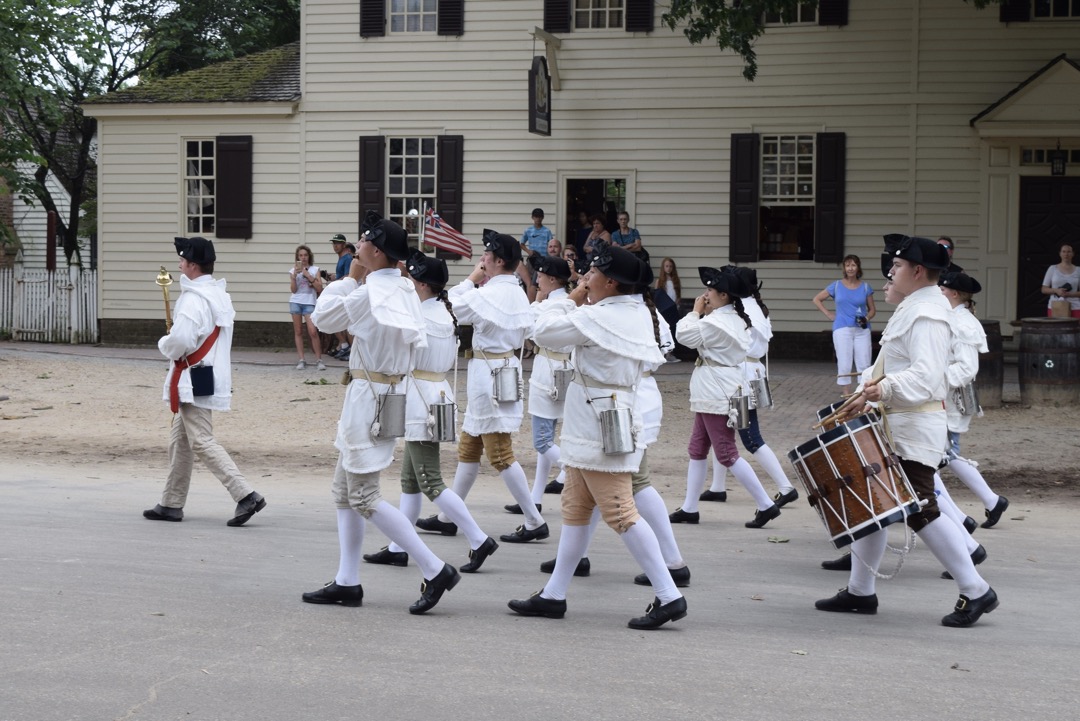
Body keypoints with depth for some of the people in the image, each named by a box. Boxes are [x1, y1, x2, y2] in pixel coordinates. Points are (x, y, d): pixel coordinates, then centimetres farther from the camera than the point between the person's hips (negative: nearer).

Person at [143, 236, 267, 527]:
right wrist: (174, 343, 15)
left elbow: (181, 341, -27)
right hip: (213, 375, 10)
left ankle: (246, 496, -15)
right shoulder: (220, 296, 12)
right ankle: (172, 503, 22)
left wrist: (164, 344, -6)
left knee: (201, 442, -9)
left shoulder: (193, 299, -19)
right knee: (180, 440, 16)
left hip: (195, 380, -10)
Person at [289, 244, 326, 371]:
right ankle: (301, 360, 4)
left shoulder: (315, 269, 6)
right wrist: (295, 275, -12)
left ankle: (319, 360, -5)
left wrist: (308, 275, -10)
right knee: (298, 331, 2)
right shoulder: (293, 270, 8)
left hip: (309, 303, -2)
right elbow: (293, 289, 0)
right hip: (296, 302, 2)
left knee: (313, 331, -12)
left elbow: (319, 288, -2)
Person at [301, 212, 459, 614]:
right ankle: (347, 583, 18)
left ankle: (435, 570, -8)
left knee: (363, 497, -5)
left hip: (369, 397, -9)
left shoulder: (369, 293, -19)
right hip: (393, 390, 9)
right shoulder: (405, 291, 6)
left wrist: (350, 277, 3)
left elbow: (323, 318, -5)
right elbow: (419, 343, 13)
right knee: (344, 489, 15)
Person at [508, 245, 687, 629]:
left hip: (600, 428, -11)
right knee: (574, 508, 15)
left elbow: (545, 330, -15)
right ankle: (553, 596, 21)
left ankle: (668, 596, -8)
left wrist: (573, 299, 0)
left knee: (620, 514, -9)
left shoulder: (598, 317, -18)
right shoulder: (635, 319, 10)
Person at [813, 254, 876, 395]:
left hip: (862, 330, 0)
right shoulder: (836, 286, 6)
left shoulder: (865, 287, 7)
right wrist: (828, 314, 7)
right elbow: (817, 299, 16)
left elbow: (872, 309, 11)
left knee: (864, 365, -4)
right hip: (842, 330, 0)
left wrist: (867, 318, -10)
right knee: (844, 366, 0)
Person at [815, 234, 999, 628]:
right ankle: (860, 591, 20)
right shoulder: (910, 308, 17)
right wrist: (868, 386, 8)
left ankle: (975, 592, -4)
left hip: (914, 429, -11)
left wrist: (885, 389, -42)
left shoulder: (927, 315, -16)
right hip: (892, 425, 11)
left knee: (920, 511, -11)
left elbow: (925, 375, -29)